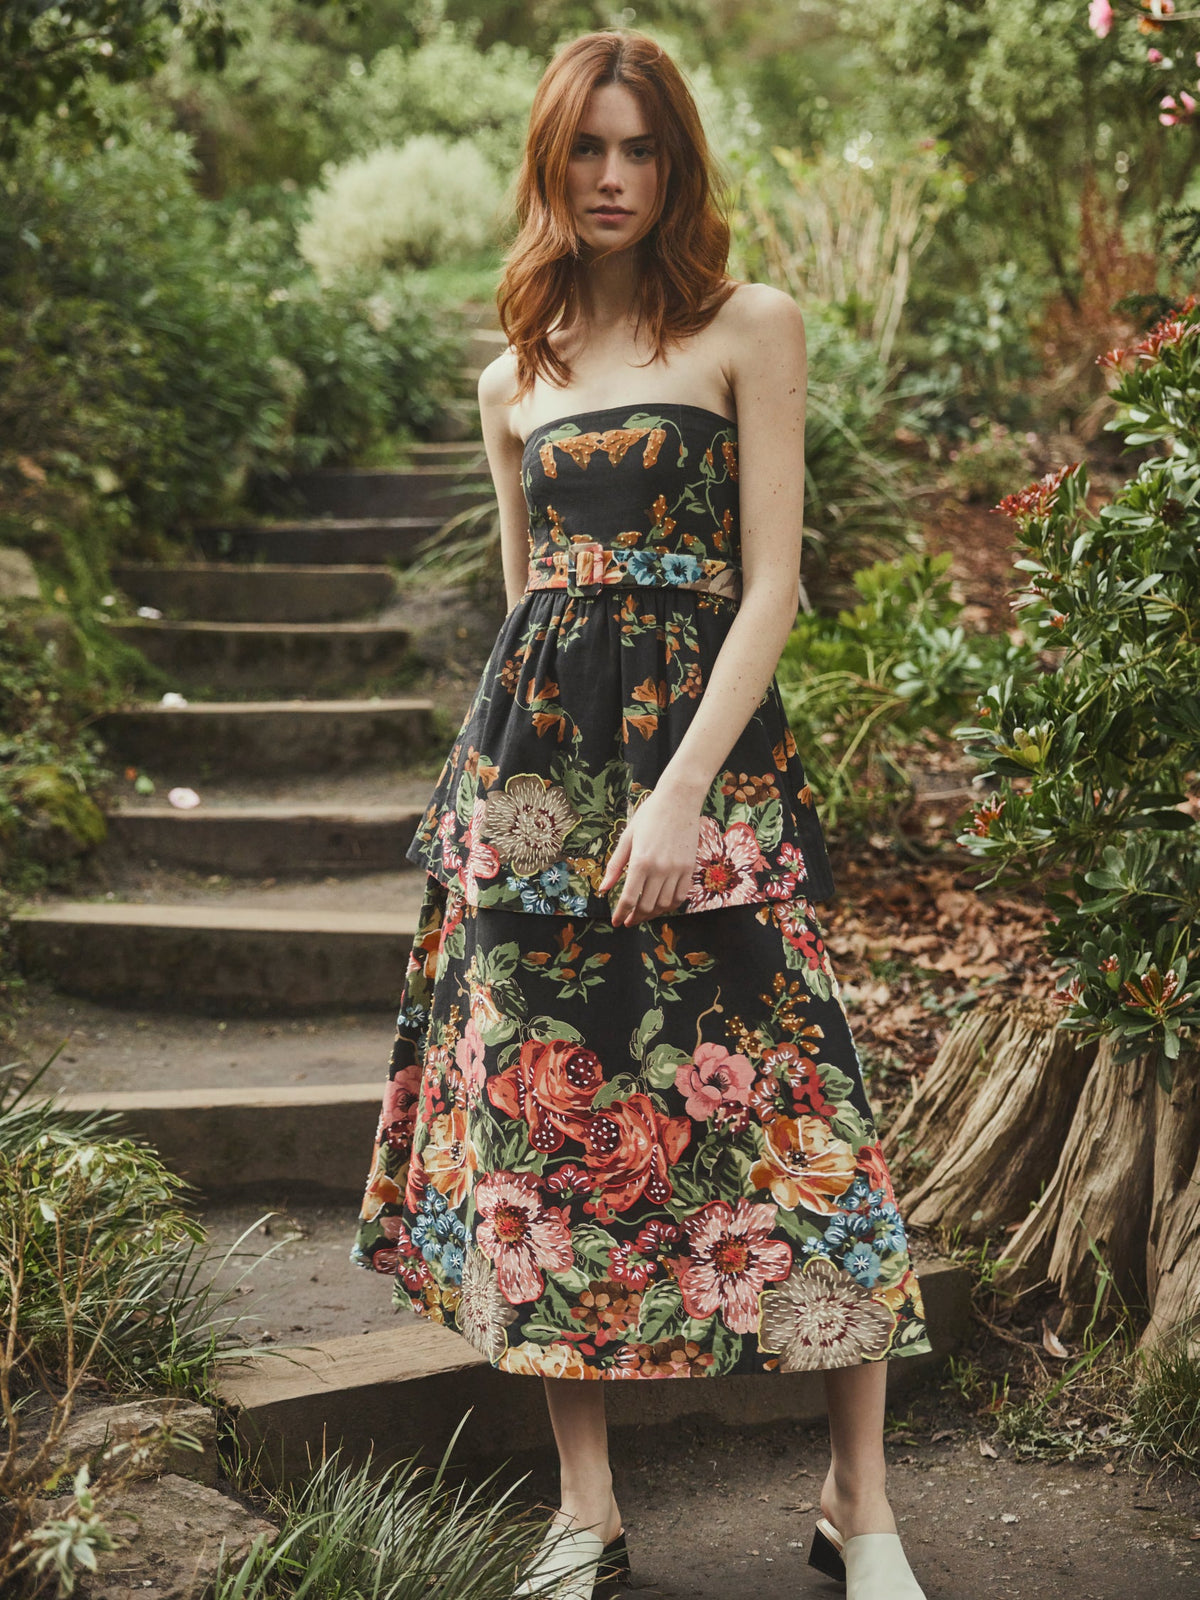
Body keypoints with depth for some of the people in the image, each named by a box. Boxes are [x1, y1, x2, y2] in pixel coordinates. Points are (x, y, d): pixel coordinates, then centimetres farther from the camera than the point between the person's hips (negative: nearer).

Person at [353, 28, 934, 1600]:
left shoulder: (751, 327, 3)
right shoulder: (513, 380, 16)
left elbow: (772, 580, -4)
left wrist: (680, 790, -14)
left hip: (704, 740, -4)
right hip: (531, 752, 4)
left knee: (774, 1105, -7)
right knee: (542, 1105, 1)